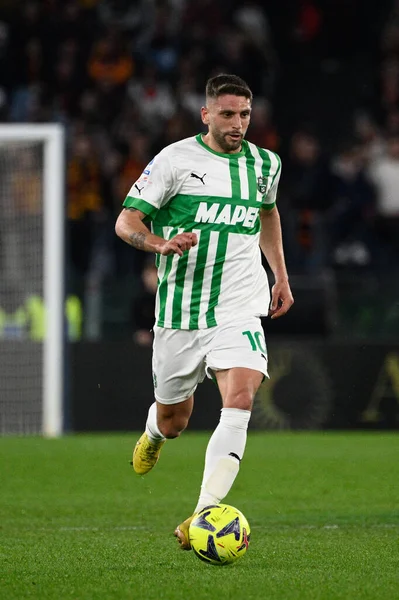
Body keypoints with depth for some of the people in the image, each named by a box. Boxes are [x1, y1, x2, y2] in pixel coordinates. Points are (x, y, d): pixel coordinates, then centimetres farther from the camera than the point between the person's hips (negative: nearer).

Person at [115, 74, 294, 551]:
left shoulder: (264, 164, 7)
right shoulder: (175, 159, -6)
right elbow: (125, 222, -6)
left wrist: (280, 274, 25)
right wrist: (160, 244, -26)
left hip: (239, 309, 1)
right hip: (179, 310, -1)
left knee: (239, 400, -23)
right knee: (172, 422, 11)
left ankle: (203, 515, -26)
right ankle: (153, 434, 51)